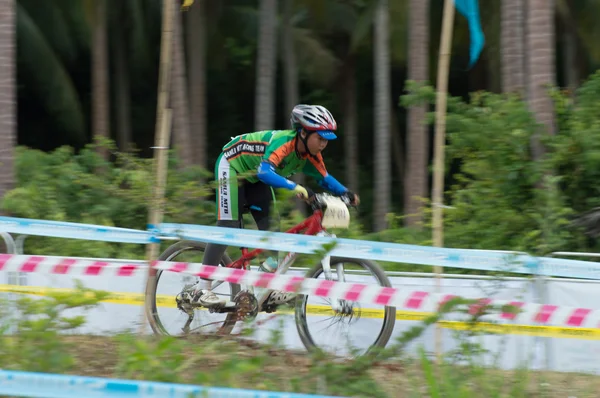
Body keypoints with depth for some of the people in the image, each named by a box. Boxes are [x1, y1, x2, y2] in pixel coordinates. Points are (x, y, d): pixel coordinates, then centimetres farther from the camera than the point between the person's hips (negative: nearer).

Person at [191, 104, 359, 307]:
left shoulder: (310, 154, -13)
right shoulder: (283, 142, -37)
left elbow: (324, 178, 0)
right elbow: (265, 171, -52)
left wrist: (345, 192, -18)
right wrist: (295, 187, -63)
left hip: (253, 176, 8)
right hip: (231, 166, -8)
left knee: (270, 225, -3)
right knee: (228, 226, -15)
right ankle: (201, 289, -12)